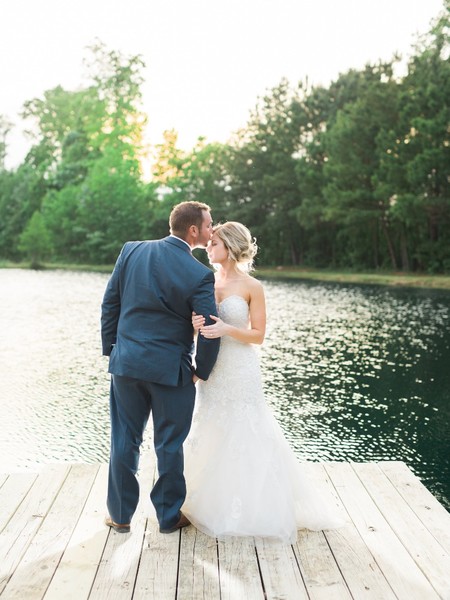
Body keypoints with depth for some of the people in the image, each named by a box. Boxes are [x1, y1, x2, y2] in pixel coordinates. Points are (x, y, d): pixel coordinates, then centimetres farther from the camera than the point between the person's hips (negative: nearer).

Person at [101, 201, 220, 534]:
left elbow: (110, 303, 5)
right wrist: (201, 370, 4)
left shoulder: (132, 251, -1)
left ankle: (121, 514, 28)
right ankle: (169, 516, 27)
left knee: (124, 441, 14)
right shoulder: (199, 275, -14)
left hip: (126, 363, 4)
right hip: (171, 369, -4)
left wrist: (112, 349, 14)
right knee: (169, 445, 12)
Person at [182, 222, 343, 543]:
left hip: (240, 371, -5)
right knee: (211, 437, 12)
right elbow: (201, 323, 11)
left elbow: (258, 335, -8)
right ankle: (214, 503, 30)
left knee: (244, 437, 2)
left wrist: (227, 330, -23)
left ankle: (251, 508, 19)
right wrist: (195, 324, -12)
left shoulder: (252, 287, -9)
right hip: (211, 369, 5)